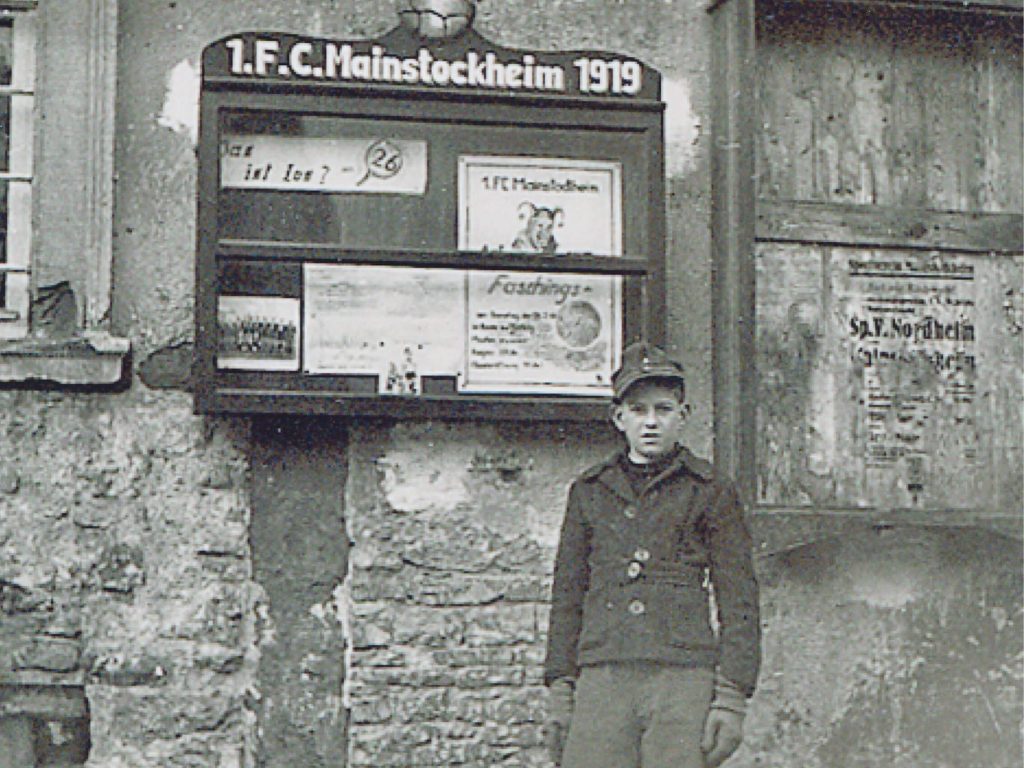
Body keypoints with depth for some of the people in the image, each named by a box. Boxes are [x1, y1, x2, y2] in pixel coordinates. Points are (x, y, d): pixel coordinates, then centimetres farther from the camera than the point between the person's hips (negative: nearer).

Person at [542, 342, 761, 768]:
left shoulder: (713, 493, 8)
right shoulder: (589, 491, 16)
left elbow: (738, 601, 6)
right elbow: (567, 595, 18)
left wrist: (731, 700, -3)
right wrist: (559, 692, 10)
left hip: (684, 682, -2)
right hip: (603, 680, 2)